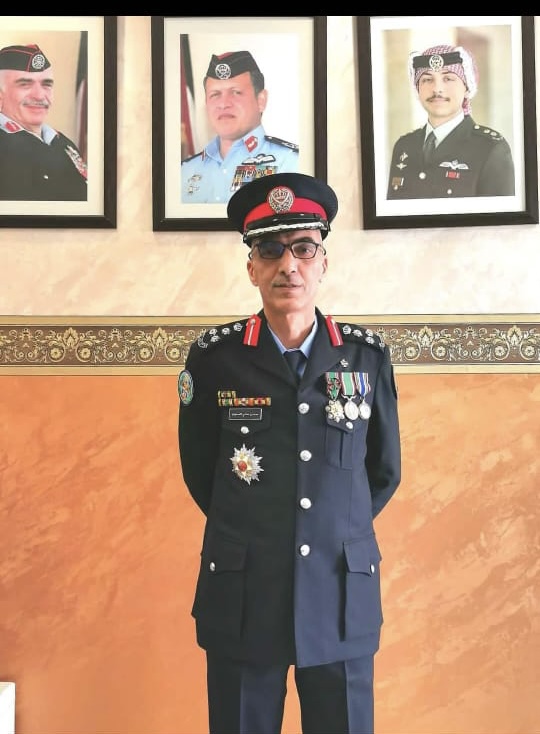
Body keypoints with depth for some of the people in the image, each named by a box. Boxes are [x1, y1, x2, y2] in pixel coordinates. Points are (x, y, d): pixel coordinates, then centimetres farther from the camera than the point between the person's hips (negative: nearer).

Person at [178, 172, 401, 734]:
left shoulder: (367, 356, -2)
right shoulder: (214, 356, -5)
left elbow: (385, 471, 9)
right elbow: (198, 470, 7)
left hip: (343, 597, 1)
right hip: (241, 596, 0)